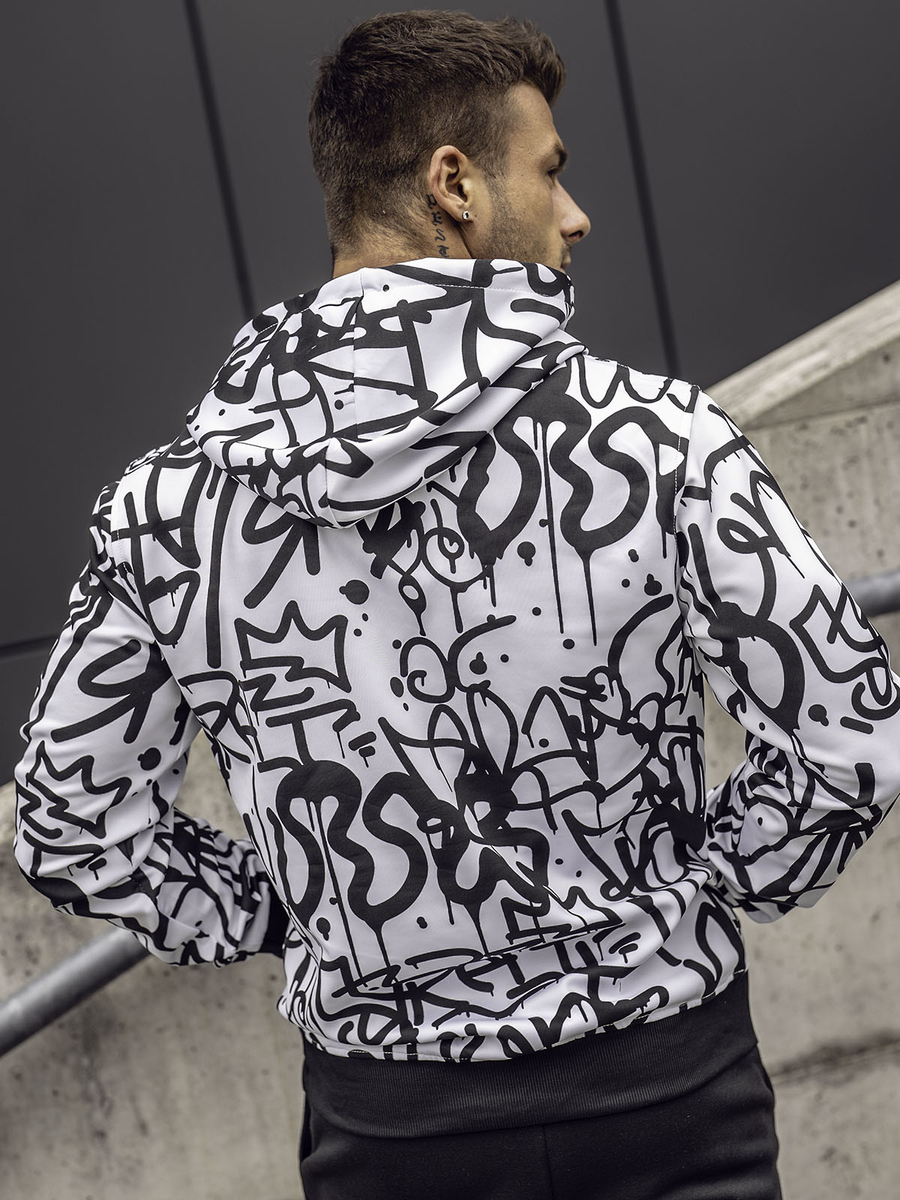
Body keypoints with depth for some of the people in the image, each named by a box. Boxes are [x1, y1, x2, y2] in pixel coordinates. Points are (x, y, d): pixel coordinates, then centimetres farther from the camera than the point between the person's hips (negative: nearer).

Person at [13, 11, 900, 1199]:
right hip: (669, 1097, -2)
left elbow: (70, 826, 0)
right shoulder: (656, 441, -16)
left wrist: (285, 915, 9)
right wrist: (705, 889, 1)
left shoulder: (174, 500, -8)